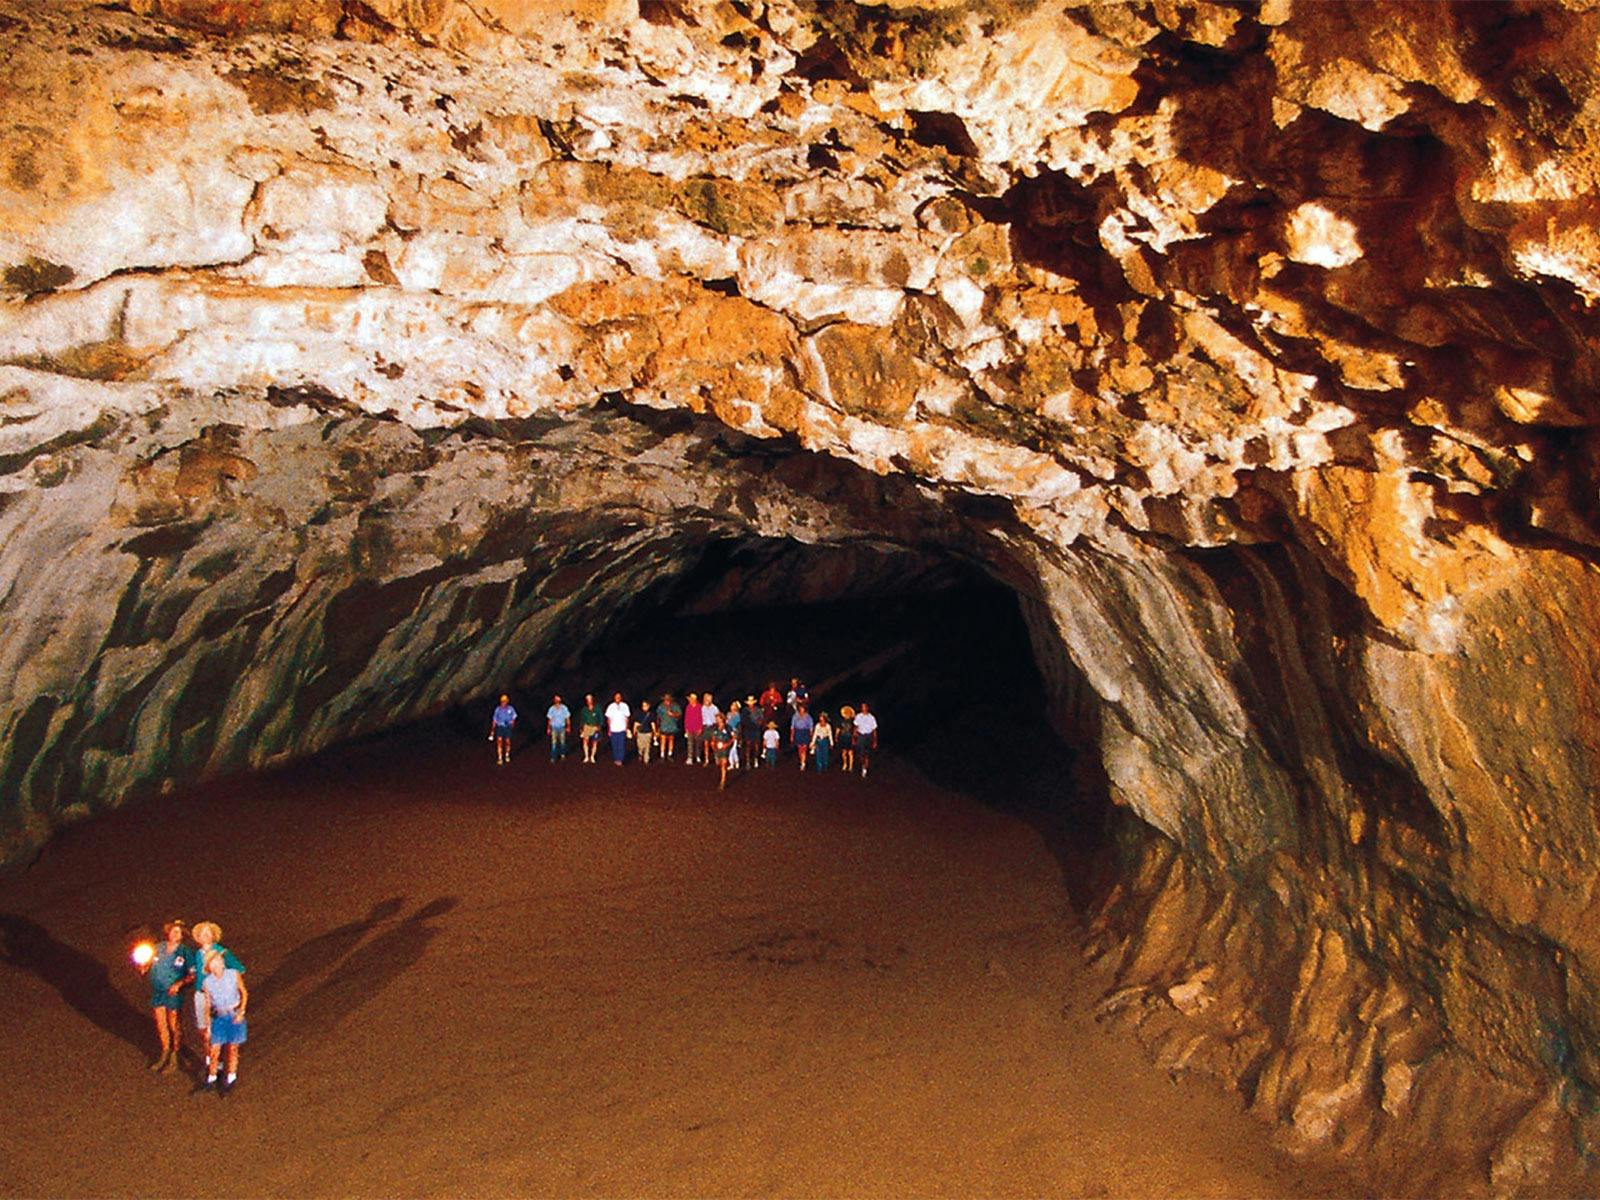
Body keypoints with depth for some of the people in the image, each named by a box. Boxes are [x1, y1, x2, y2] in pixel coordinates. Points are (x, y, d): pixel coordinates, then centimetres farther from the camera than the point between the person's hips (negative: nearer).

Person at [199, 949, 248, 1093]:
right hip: (218, 1018, 1)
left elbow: (244, 993, -1)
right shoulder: (207, 982, -9)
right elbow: (208, 1003, 3)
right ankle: (211, 1078, 18)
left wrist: (241, 1012, -8)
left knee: (233, 1048, 9)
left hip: (235, 1016, -1)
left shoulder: (234, 975, -12)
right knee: (215, 1050, 0)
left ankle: (231, 1077, 26)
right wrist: (207, 1017, -9)